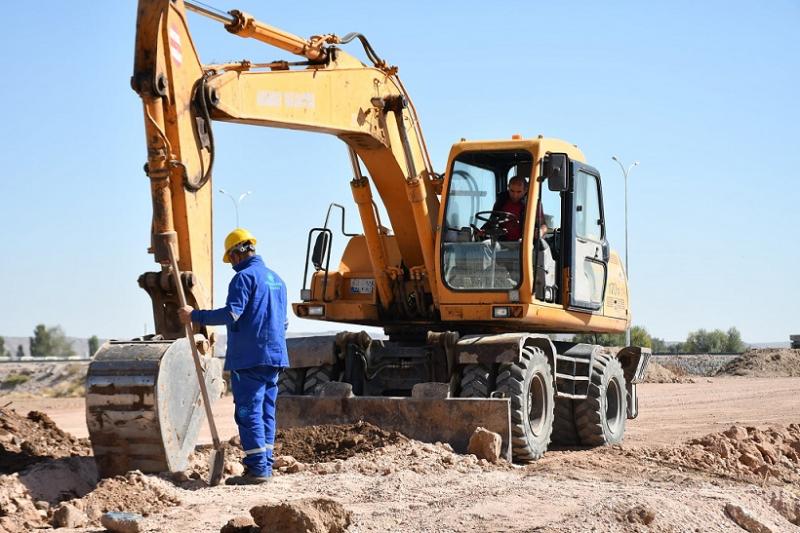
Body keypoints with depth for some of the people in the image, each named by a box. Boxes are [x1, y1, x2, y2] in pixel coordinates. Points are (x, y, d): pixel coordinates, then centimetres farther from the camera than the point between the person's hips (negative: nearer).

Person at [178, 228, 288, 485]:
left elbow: (231, 314, -21)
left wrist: (195, 315, -14)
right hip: (274, 357, 9)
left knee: (248, 412, -6)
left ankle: (257, 468, -9)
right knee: (266, 411, 11)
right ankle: (265, 465, 13)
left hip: (249, 358, -8)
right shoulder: (276, 279, 19)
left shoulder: (244, 277, -9)